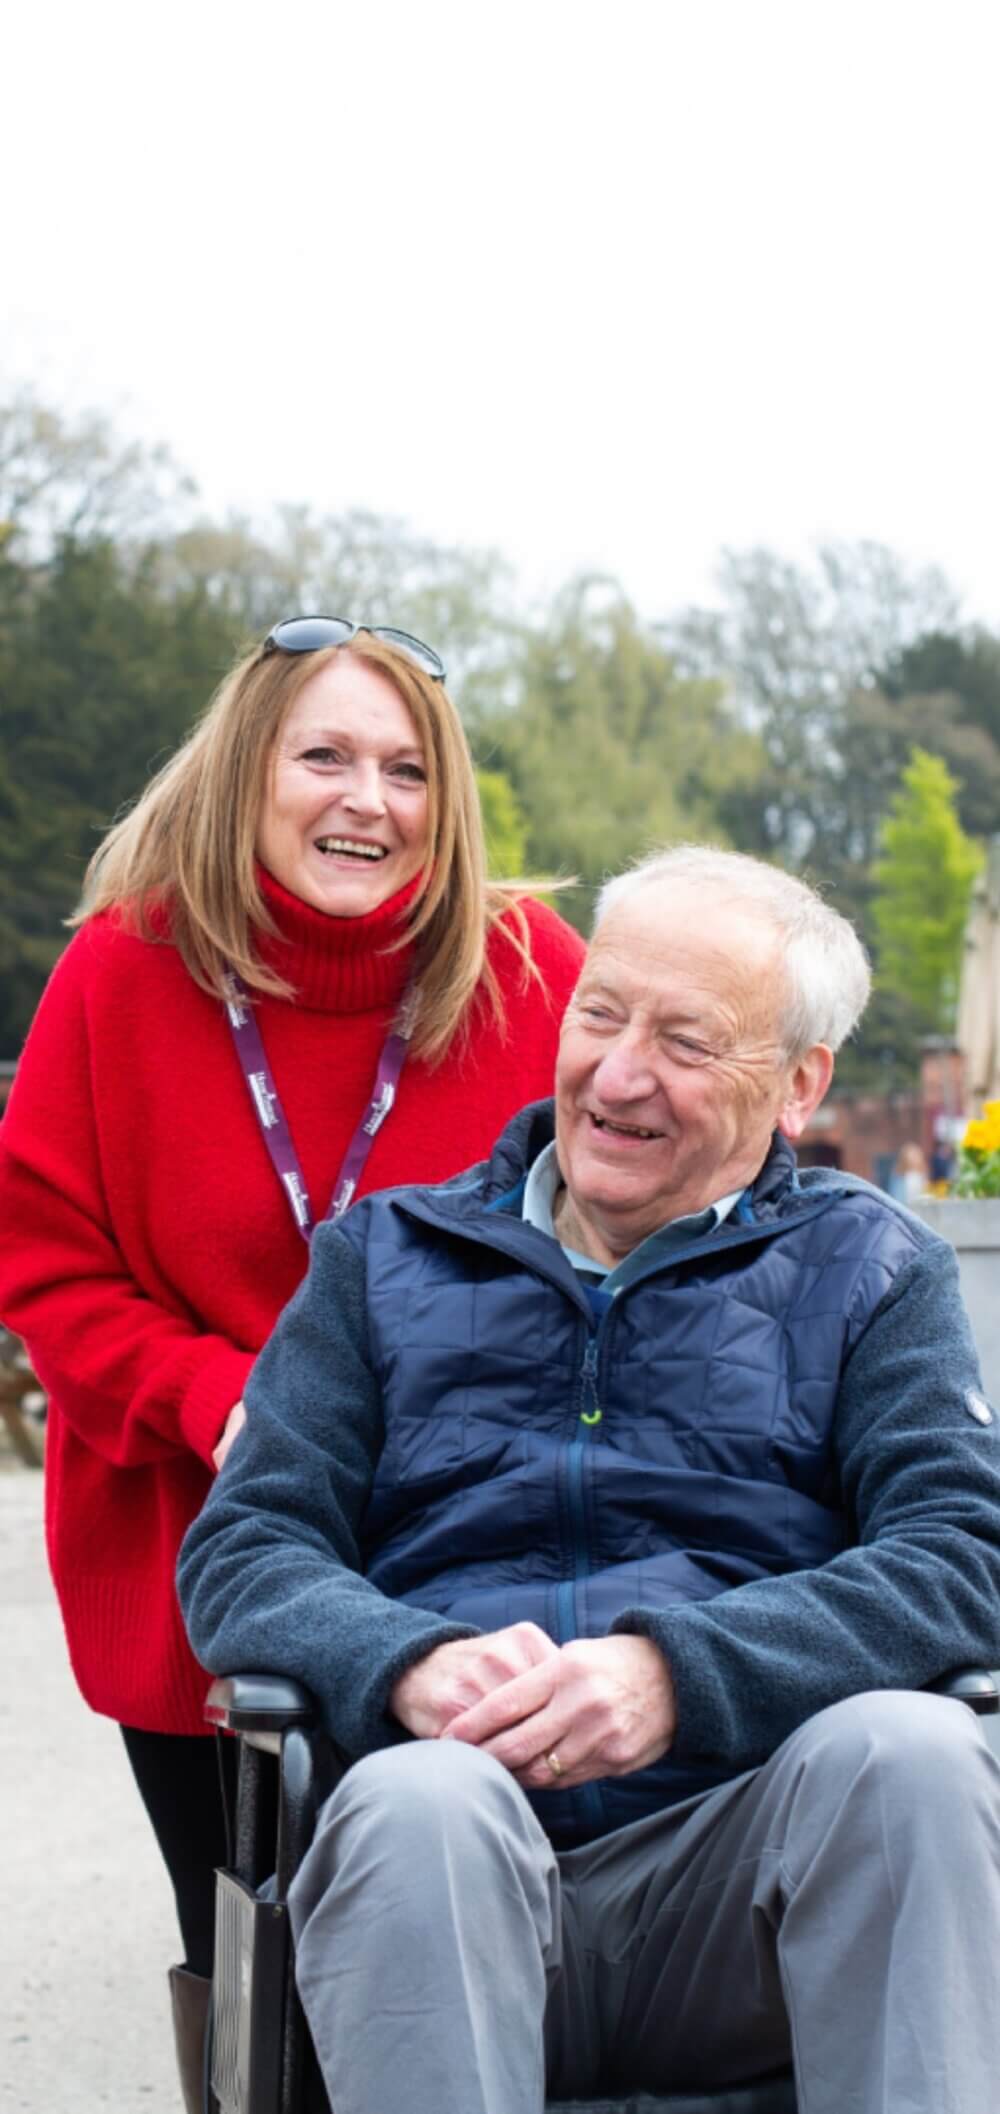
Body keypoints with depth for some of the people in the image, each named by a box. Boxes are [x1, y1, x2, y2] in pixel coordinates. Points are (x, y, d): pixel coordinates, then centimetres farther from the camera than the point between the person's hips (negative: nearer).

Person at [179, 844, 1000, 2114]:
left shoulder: (863, 1269, 16)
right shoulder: (385, 1259, 19)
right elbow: (242, 1551, 10)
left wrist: (681, 1671, -17)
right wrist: (409, 1664, -14)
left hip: (740, 1867, 0)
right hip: (449, 1871, 0)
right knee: (416, 1800, -34)